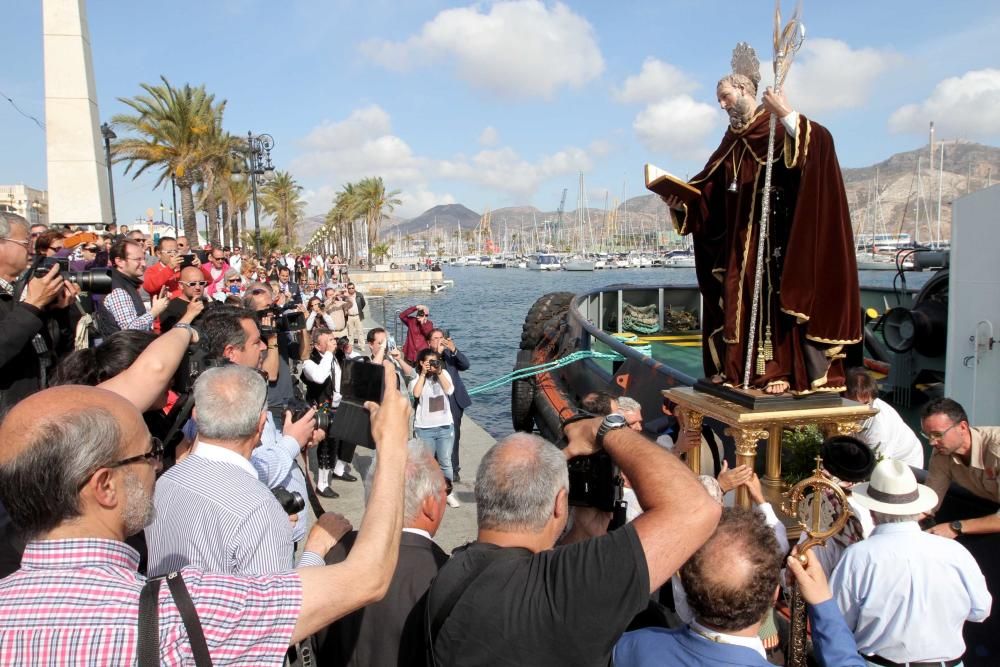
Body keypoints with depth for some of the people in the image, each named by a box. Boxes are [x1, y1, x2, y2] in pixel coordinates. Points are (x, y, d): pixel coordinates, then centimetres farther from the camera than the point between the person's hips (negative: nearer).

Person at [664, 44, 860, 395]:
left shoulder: (781, 128, -4)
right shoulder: (732, 141, 17)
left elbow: (822, 140, -22)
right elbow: (706, 188, 13)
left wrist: (788, 114, -29)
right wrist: (680, 201, -3)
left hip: (777, 238, -7)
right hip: (740, 241, 7)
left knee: (778, 296, -9)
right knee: (741, 299, 5)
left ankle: (781, 372, -7)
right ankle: (744, 370, 11)